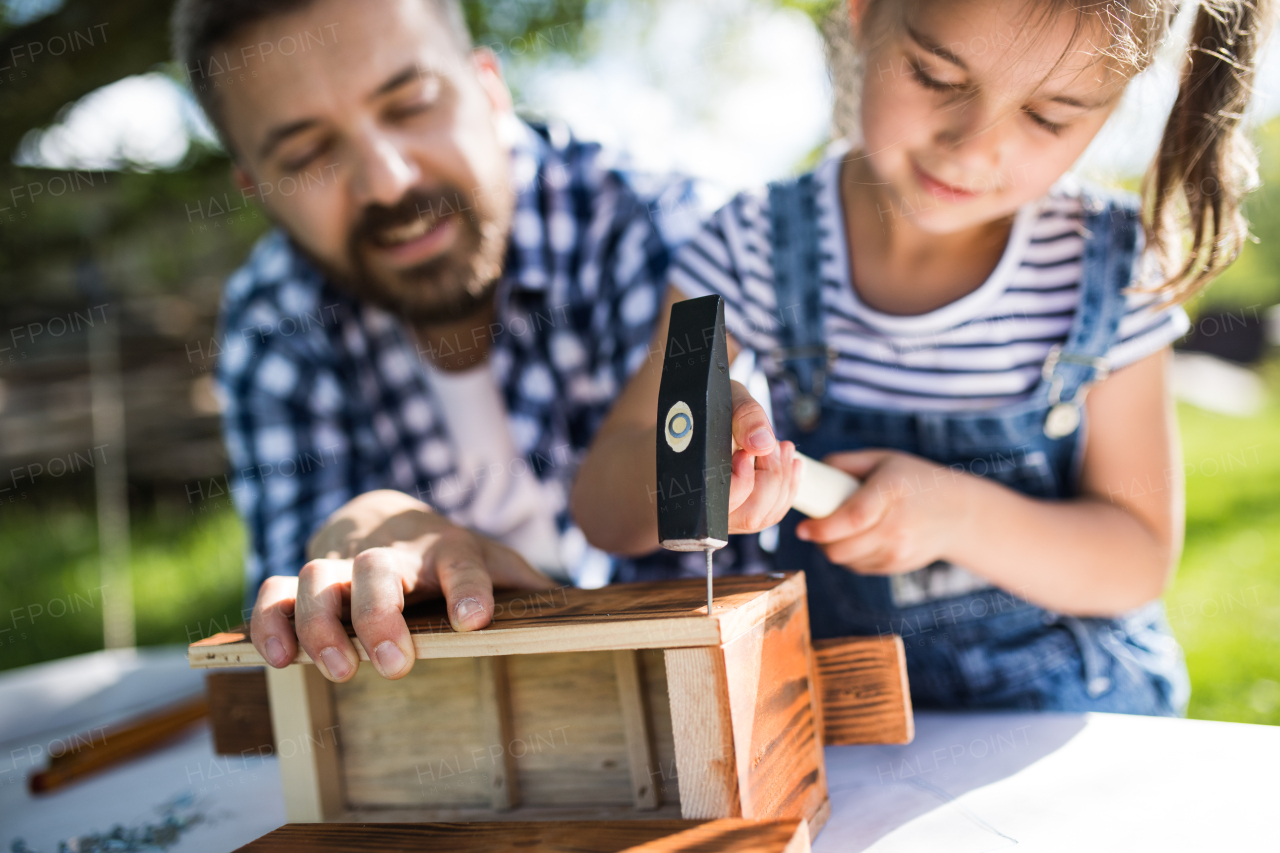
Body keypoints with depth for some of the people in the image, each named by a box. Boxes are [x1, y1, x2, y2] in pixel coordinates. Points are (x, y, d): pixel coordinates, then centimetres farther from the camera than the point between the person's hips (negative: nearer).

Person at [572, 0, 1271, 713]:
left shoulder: (1110, 265, -9)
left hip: (1078, 720, 0)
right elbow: (604, 514, -9)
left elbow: (1141, 561, -5)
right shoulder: (757, 247, -10)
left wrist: (957, 514, -22)